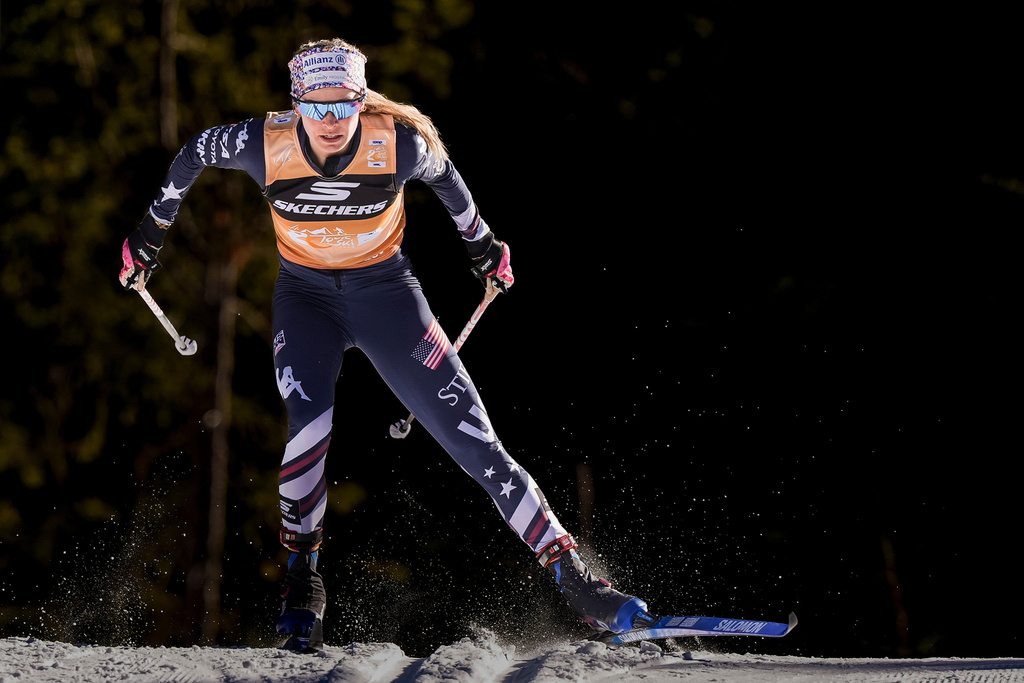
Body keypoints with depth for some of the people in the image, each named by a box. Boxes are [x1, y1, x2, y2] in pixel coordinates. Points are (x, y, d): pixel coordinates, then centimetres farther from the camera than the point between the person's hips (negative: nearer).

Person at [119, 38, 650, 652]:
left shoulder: (399, 142, -23)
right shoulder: (267, 144, -22)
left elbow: (443, 174, 1)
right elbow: (195, 153, -1)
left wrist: (482, 243, 17)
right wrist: (151, 232, 11)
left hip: (386, 289, 0)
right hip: (306, 295, 0)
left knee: (471, 433, -8)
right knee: (308, 417, -28)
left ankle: (569, 570, -2)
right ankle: (301, 583, -11)